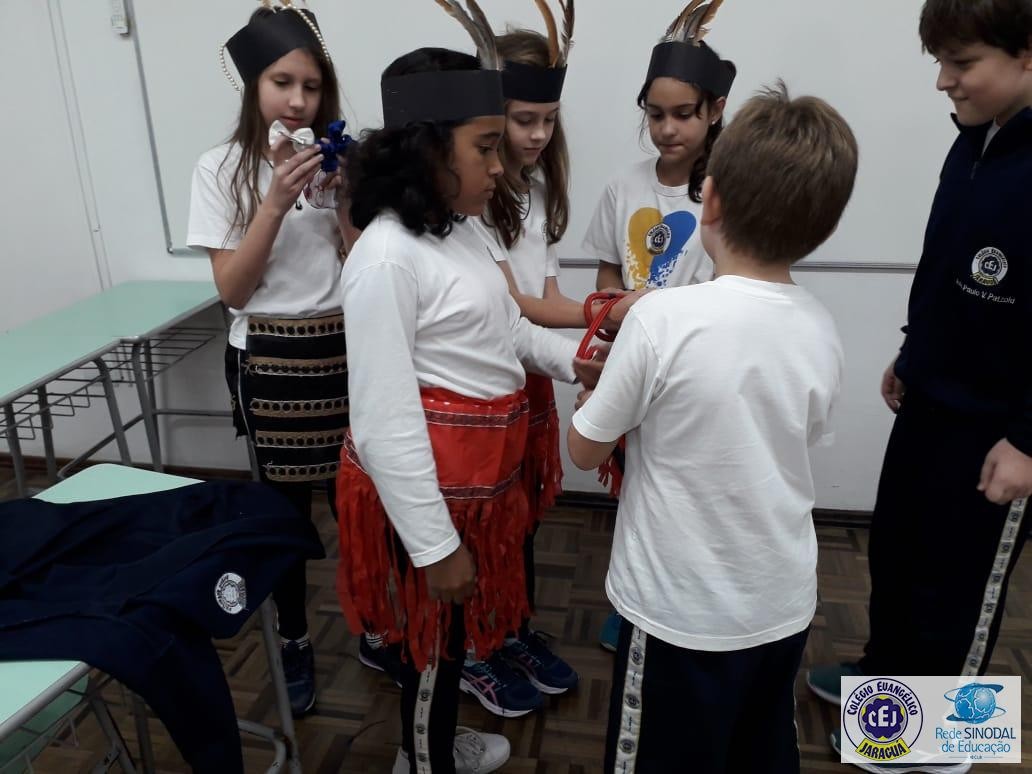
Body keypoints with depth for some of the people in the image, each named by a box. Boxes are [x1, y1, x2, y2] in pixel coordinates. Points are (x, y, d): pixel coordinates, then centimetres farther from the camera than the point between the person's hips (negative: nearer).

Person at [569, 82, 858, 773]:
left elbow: (586, 450, -12)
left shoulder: (663, 318, -23)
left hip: (683, 612, -5)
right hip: (784, 606, 5)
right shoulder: (822, 331, -7)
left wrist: (602, 384, 7)